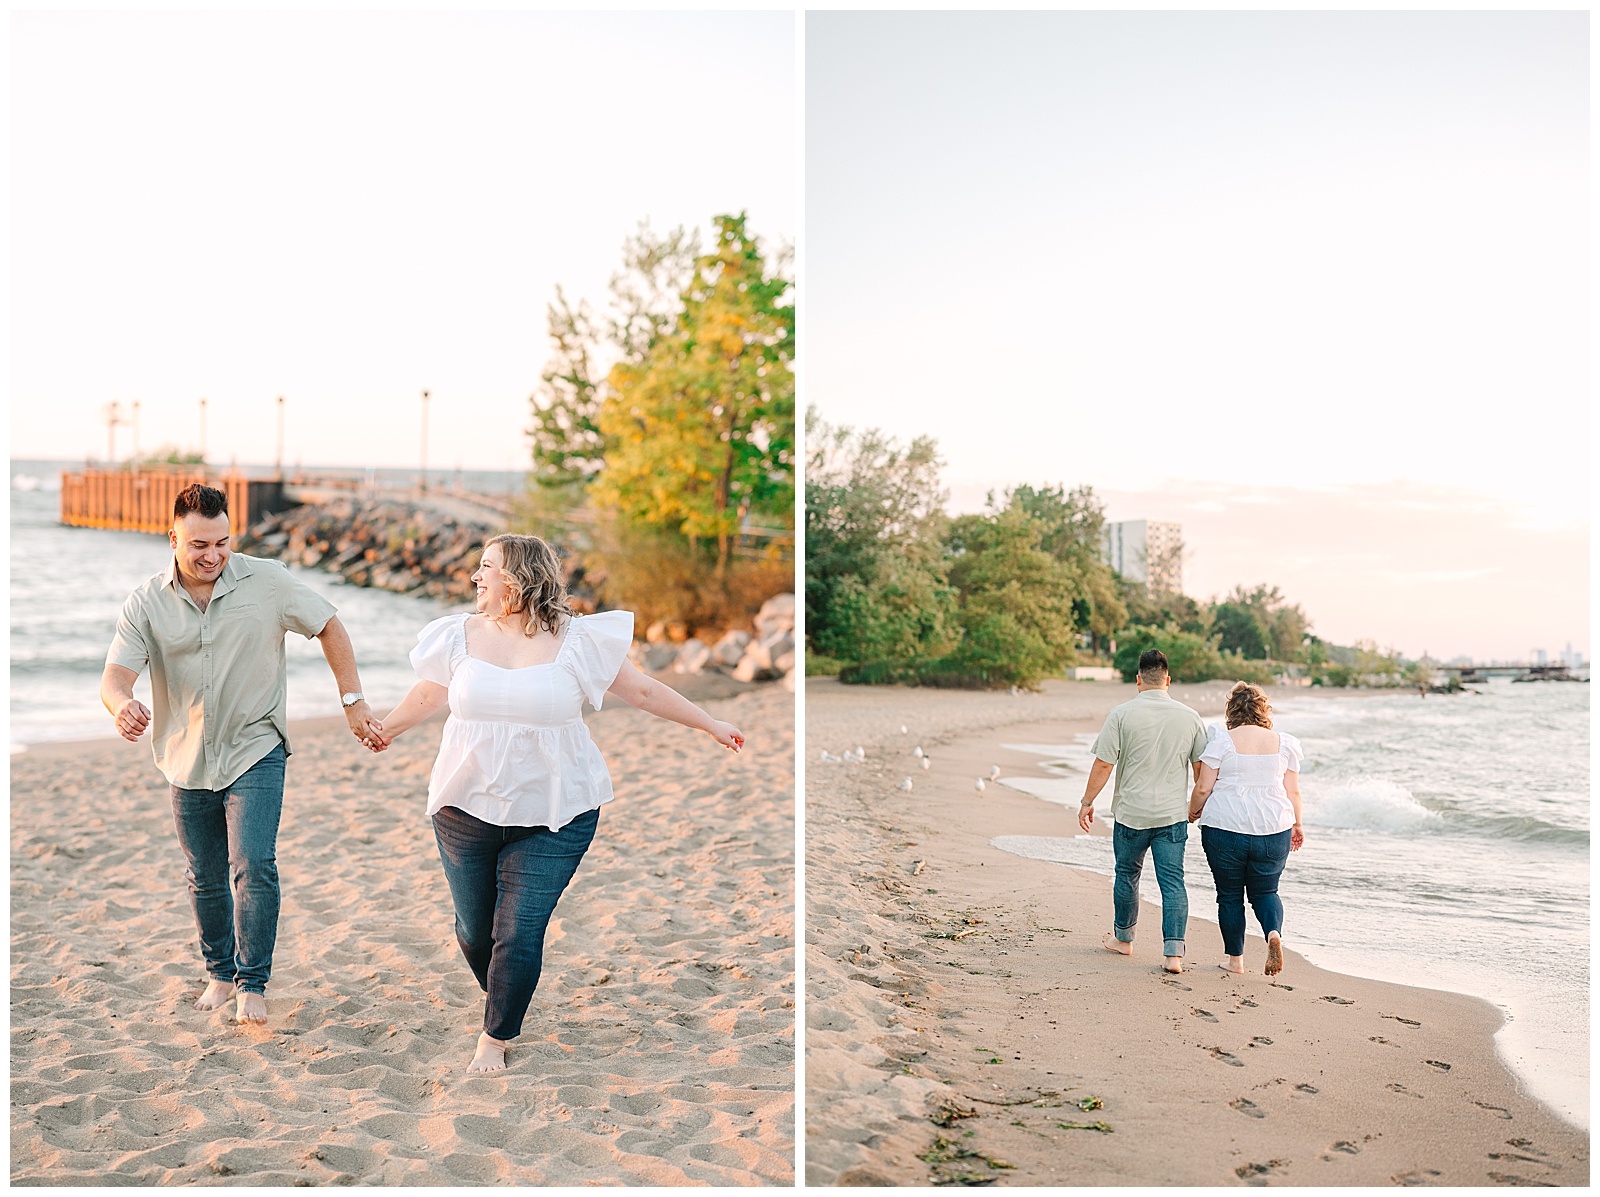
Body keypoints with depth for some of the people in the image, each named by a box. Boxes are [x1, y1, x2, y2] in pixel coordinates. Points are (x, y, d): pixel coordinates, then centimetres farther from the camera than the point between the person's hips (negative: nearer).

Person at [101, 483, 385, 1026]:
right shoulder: (146, 604, -7)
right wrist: (122, 706, -40)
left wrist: (353, 700, -4)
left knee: (253, 868, -15)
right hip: (188, 760, 3)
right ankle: (220, 974, 34)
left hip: (255, 750, -3)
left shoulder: (268, 582, -11)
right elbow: (116, 673, -15)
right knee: (206, 879, 14)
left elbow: (329, 626, 0)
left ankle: (252, 985, -1)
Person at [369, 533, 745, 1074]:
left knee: (520, 930, -7)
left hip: (551, 815, -3)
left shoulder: (578, 640, -4)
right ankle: (503, 1000, 39)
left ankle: (495, 1039, 11)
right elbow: (424, 697, 18)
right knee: (475, 928, 9)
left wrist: (711, 725, 6)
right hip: (466, 807, 3)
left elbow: (644, 691, 3)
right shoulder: (460, 635, 3)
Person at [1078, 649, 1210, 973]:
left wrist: (1087, 801, 1)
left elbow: (1103, 764, -9)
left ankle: (1123, 939, 32)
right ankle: (1173, 953, -7)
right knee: (1173, 881, 1)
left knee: (1127, 875, 16)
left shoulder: (1122, 714, -8)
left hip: (1131, 813, -1)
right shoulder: (1190, 717, 1)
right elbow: (1203, 768, 6)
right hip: (1173, 814, 1)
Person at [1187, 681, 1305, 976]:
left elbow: (1203, 788, -5)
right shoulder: (1284, 743, 4)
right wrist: (1296, 825, 19)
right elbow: (1293, 791, 5)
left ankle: (1235, 959, 16)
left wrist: (1192, 812, 13)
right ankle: (1274, 933, -10)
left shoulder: (1222, 741, -5)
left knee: (1230, 895, 11)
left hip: (1225, 828, -2)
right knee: (1265, 891, 17)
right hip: (1273, 830, 2)